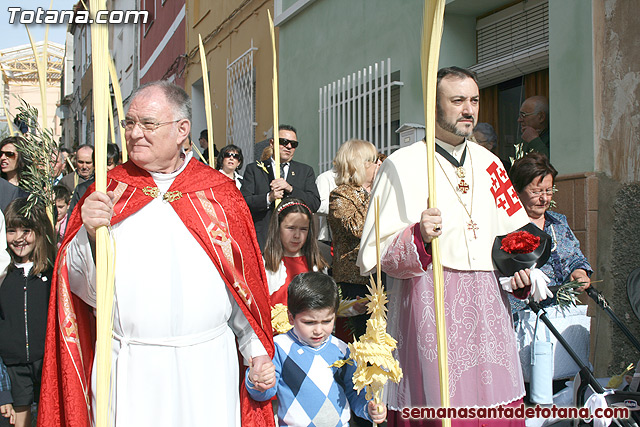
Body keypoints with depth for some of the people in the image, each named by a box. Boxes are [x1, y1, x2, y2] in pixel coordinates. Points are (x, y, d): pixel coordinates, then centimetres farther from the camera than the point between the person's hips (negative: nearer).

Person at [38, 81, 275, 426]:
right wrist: (92, 232, -18)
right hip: (128, 370, 1)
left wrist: (257, 349, 4)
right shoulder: (108, 189, 3)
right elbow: (80, 284, -1)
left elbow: (244, 280, 4)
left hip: (207, 364, 0)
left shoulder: (219, 193, 2)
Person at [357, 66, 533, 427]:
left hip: (488, 304, 5)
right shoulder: (402, 165, -4)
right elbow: (375, 254, -7)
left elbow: (514, 231, 22)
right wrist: (419, 236, -24)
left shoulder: (488, 163, 13)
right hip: (429, 304, -5)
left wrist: (520, 267, 3)